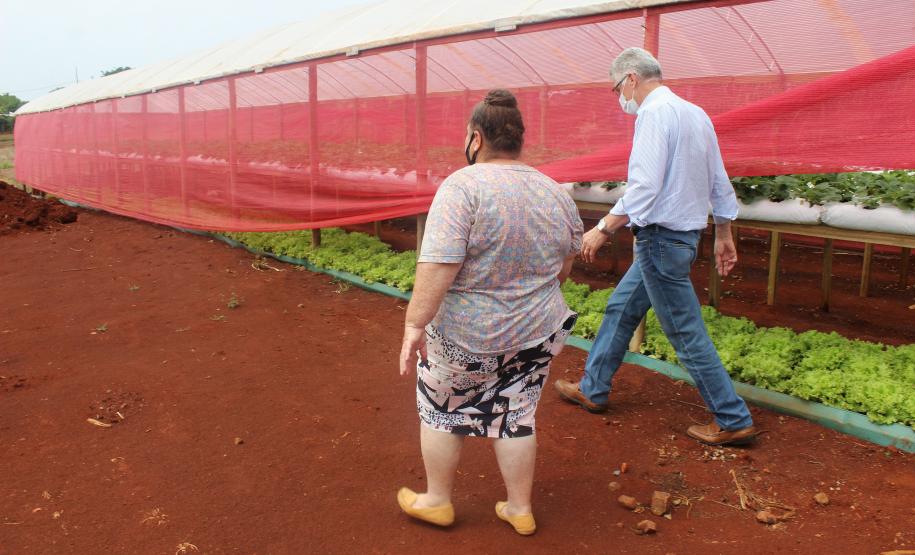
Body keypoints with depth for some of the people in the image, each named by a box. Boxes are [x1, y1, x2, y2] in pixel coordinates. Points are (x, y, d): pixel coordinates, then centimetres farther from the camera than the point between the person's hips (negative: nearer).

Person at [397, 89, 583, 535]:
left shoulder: (463, 187, -18)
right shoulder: (556, 193, 1)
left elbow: (437, 267, -26)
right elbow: (564, 267, 11)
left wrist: (414, 325, -20)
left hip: (466, 335, -5)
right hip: (538, 333, 5)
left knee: (442, 410, 15)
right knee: (516, 415, 17)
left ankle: (437, 501, 29)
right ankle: (520, 509, 27)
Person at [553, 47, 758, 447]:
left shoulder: (655, 112, -15)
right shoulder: (696, 114, 13)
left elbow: (644, 186, -25)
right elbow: (720, 184, 16)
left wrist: (604, 229, -19)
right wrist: (724, 235, 23)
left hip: (661, 238, -10)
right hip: (685, 233, 10)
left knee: (686, 333, 0)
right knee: (620, 308, 18)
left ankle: (734, 422, 10)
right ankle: (592, 390, 31)